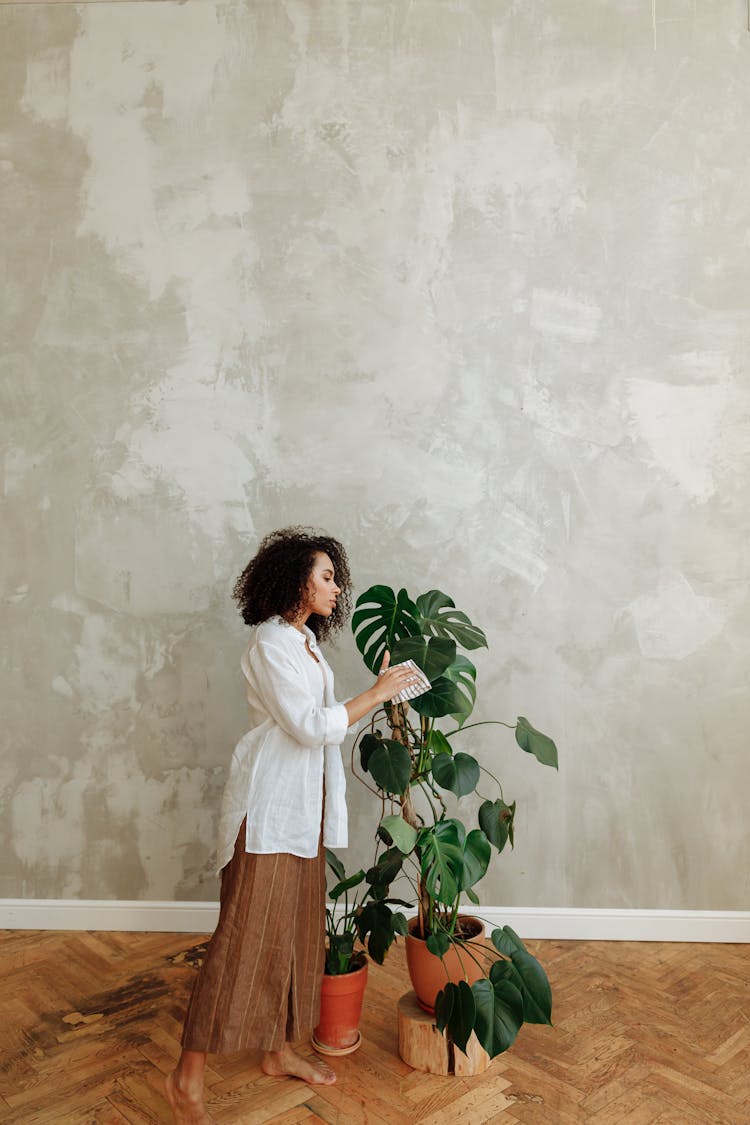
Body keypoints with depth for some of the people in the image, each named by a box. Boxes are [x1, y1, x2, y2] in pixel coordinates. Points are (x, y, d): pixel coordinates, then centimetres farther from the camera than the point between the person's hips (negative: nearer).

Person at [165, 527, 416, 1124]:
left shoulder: (306, 641, 14)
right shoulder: (271, 643, -15)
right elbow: (309, 725, -20)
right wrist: (377, 693, -14)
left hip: (303, 804, 9)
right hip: (270, 804, -9)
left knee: (296, 928, 15)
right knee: (246, 934, -5)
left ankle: (281, 1049, 31)